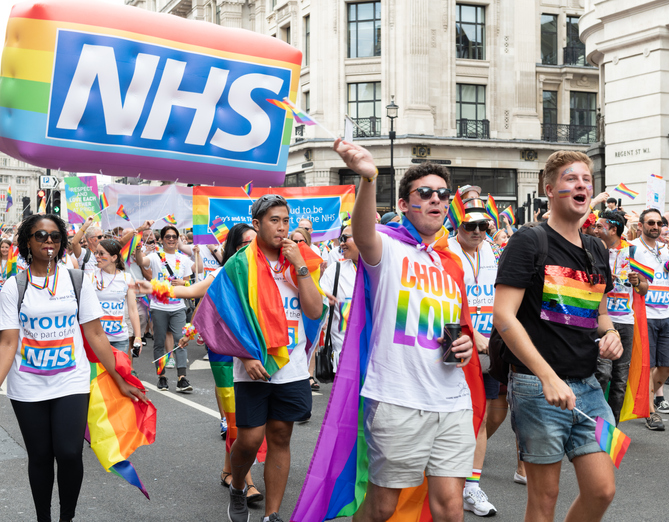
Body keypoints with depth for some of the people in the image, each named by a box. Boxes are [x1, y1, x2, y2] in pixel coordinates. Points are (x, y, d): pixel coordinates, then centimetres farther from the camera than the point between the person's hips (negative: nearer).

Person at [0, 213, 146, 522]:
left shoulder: (77, 281, 1)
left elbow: (95, 335, 2)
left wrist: (120, 381, 2)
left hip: (71, 382, 0)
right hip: (27, 387, 0)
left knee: (69, 453, -12)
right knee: (39, 457, 8)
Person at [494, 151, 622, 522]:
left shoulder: (597, 250, 13)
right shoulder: (529, 242, -7)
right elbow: (503, 315, -15)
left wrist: (609, 333, 1)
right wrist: (548, 377, -22)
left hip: (587, 386, 6)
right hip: (537, 386, -6)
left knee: (602, 490, 5)